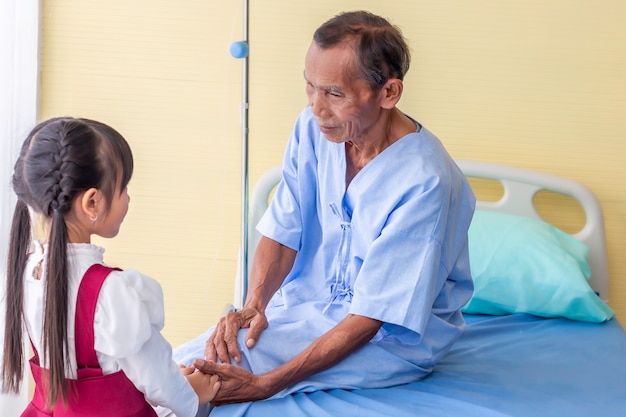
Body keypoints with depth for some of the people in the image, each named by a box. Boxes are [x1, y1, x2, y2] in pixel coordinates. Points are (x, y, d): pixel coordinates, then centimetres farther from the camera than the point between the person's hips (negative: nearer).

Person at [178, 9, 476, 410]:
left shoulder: (423, 182, -27)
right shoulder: (314, 128, -6)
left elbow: (370, 316, -25)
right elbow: (283, 231, 0)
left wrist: (266, 384, -30)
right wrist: (254, 304, -21)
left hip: (396, 336, -6)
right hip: (307, 304, 6)